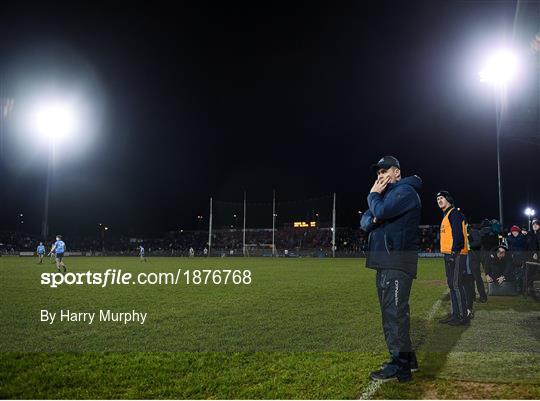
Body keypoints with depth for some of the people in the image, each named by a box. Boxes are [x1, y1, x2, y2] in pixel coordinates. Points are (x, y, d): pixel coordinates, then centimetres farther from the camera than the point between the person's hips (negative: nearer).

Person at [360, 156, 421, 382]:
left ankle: (400, 367, -10)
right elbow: (364, 223, 16)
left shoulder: (405, 191, -6)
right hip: (384, 262, 10)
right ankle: (406, 358, 24)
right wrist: (373, 220, -7)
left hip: (397, 262, -10)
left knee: (395, 313, -12)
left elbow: (382, 211, -22)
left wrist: (373, 195, -3)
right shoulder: (386, 193, 24)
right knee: (391, 312, 14)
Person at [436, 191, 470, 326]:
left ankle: (464, 315, -5)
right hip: (448, 254, 10)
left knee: (456, 284, -10)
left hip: (456, 254, -10)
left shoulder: (454, 213, -9)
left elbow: (458, 234, -18)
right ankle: (455, 313, 19)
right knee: (451, 284, 12)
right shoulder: (446, 215, 21)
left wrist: (454, 252, -22)